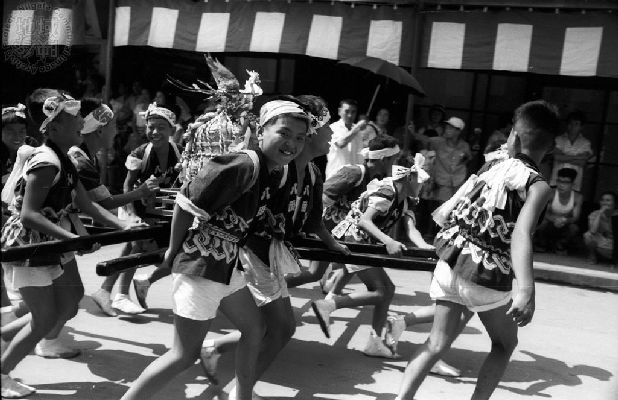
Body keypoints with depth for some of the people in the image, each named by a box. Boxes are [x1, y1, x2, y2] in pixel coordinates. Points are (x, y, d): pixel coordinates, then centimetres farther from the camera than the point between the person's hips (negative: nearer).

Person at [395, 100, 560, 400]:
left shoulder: (490, 166, 6)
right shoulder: (538, 186, -10)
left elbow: (442, 214, 9)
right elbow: (520, 235, -29)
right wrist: (526, 289, -40)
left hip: (450, 266, 4)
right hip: (486, 279, -4)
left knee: (438, 343, 14)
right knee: (505, 345, 22)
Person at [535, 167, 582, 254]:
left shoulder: (577, 197, -13)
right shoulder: (551, 194, -16)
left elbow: (576, 217, -14)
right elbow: (546, 213, -15)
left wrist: (565, 221, -39)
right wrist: (554, 219, -39)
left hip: (566, 225, 1)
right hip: (551, 225, -1)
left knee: (574, 228, -31)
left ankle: (560, 247, 0)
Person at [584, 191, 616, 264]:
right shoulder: (594, 214, -7)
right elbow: (593, 231, -26)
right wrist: (599, 213, -24)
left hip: (612, 249, 0)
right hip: (600, 246, 0)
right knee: (588, 235, -29)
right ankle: (592, 255, -2)